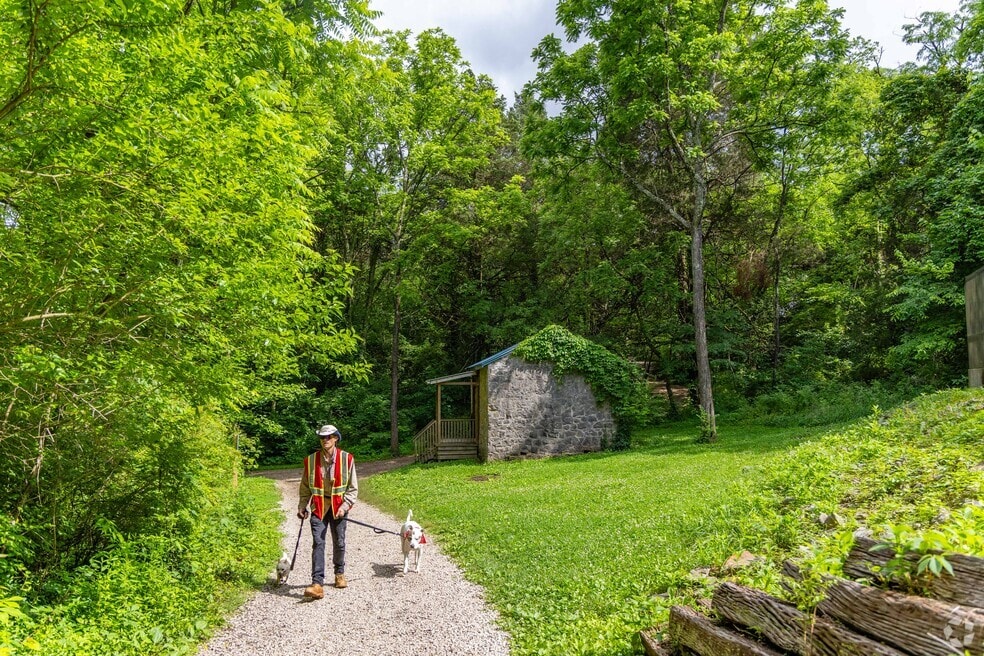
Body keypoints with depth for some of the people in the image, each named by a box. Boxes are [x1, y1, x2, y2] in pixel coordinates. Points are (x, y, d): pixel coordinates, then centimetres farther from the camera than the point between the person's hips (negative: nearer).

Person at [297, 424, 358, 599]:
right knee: (318, 543, -9)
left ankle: (339, 574, 35)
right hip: (318, 507, 0)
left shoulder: (347, 459, -5)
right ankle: (317, 584, -10)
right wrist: (302, 507, 3)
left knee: (339, 543, 12)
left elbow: (353, 488, -1)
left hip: (338, 507, 0)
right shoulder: (311, 460, 0)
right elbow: (305, 486, 10)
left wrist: (345, 506, -11)